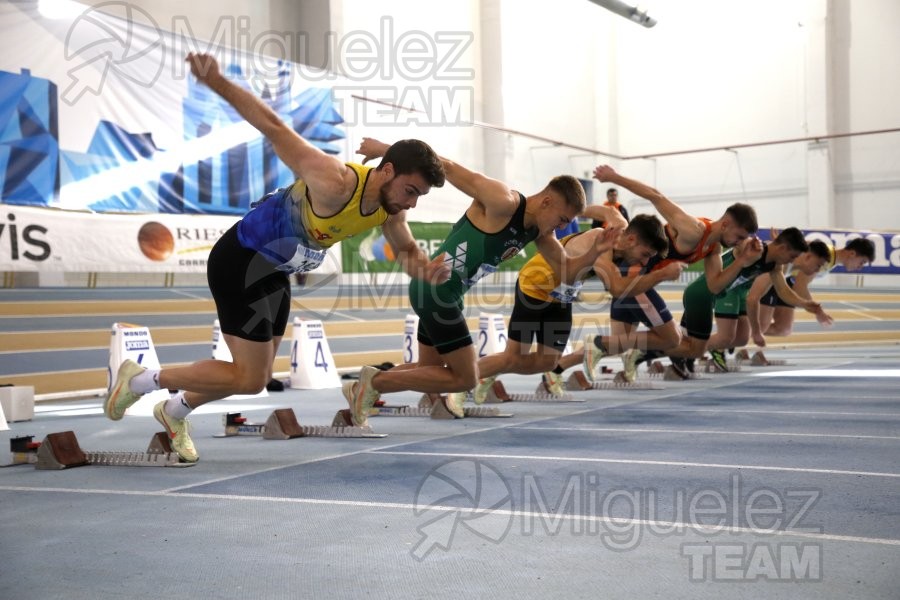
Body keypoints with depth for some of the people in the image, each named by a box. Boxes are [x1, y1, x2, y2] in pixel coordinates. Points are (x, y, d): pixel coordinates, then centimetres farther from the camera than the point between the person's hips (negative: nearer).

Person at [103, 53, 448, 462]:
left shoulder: (389, 210, -9)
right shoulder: (335, 184, -33)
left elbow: (407, 251, 7)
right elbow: (275, 129, -33)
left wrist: (425, 268, -17)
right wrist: (216, 82, -40)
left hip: (276, 272, 9)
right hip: (239, 261, -9)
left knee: (255, 376, 16)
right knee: (249, 379, -8)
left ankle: (175, 412, 41)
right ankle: (140, 379, 10)